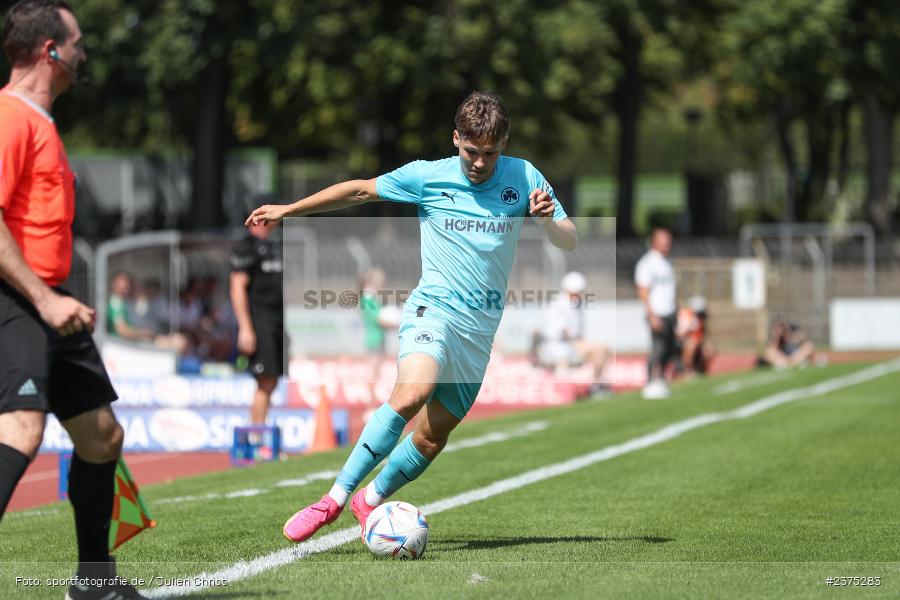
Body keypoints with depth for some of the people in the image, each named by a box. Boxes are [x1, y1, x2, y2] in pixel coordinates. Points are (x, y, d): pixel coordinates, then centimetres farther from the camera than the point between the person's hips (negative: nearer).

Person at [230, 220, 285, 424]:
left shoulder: (273, 247, 20)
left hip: (277, 322, 9)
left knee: (271, 383, 7)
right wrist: (245, 328, -20)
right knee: (265, 383, -12)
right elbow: (237, 288, -14)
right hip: (259, 322, -9)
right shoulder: (245, 247, -8)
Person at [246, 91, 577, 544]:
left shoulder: (524, 177, 3)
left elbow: (570, 243, 6)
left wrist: (548, 219, -17)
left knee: (432, 437, 1)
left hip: (481, 328, 3)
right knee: (411, 393, -31)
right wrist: (287, 210, 14)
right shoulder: (427, 176, -1)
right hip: (433, 310, -3)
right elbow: (360, 190, 11)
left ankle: (371, 499, 27)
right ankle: (335, 498, -27)